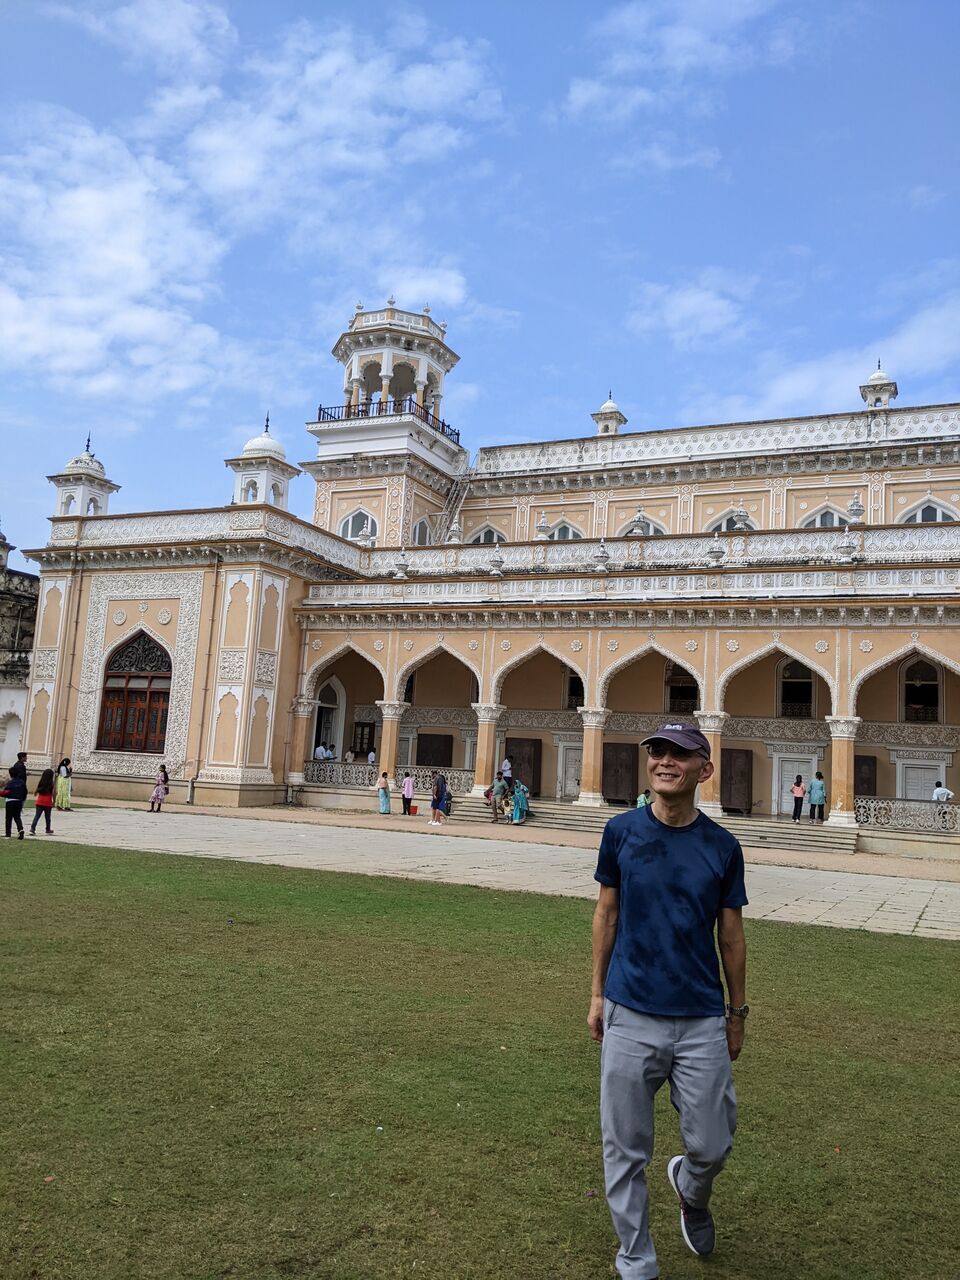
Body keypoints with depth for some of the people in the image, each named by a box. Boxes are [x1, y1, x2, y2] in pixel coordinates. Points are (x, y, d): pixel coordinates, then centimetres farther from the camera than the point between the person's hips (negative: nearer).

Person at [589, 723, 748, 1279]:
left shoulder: (723, 847, -2)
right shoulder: (621, 831, -3)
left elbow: (732, 937, 6)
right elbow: (607, 914, 6)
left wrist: (737, 1014, 10)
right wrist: (597, 994, 7)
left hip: (702, 1023, 1)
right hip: (630, 1017, 0)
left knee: (712, 1147, 8)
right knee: (626, 1152, 8)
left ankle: (690, 1190, 44)